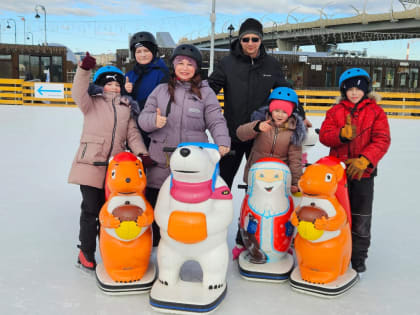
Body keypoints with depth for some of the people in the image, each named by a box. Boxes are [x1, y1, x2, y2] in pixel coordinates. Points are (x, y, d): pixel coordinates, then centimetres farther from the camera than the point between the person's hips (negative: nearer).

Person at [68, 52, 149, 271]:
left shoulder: (126, 107, 17)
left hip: (114, 166, 3)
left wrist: (142, 153, -5)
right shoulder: (92, 103, 7)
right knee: (90, 208, 0)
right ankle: (86, 251, 15)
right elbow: (78, 93, -13)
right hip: (90, 163, -3)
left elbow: (132, 133, 10)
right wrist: (84, 70, -28)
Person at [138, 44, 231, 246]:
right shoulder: (161, 90, 12)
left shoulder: (205, 92, 8)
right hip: (161, 160, 2)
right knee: (153, 201, 8)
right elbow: (143, 117, 9)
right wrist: (154, 120, -14)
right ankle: (151, 243, 27)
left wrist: (222, 142, -17)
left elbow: (216, 121, 1)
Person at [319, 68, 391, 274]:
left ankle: (358, 255, 23)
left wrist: (364, 160, -23)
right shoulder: (335, 111, 4)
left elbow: (382, 140, -9)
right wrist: (343, 134, -24)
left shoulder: (375, 112, -1)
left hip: (363, 171, -1)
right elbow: (324, 136, -4)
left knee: (361, 216, 7)